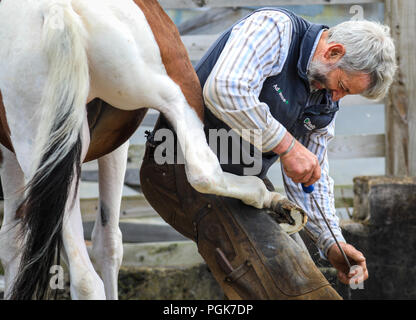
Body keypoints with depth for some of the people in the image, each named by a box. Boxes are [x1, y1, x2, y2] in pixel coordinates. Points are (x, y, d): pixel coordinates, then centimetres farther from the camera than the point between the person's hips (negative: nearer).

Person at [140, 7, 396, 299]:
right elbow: (224, 89, -35)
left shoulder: (326, 100, 8)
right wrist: (286, 145, -29)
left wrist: (332, 242, 1)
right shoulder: (274, 27, -18)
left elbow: (313, 176, 14)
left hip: (242, 177, 9)